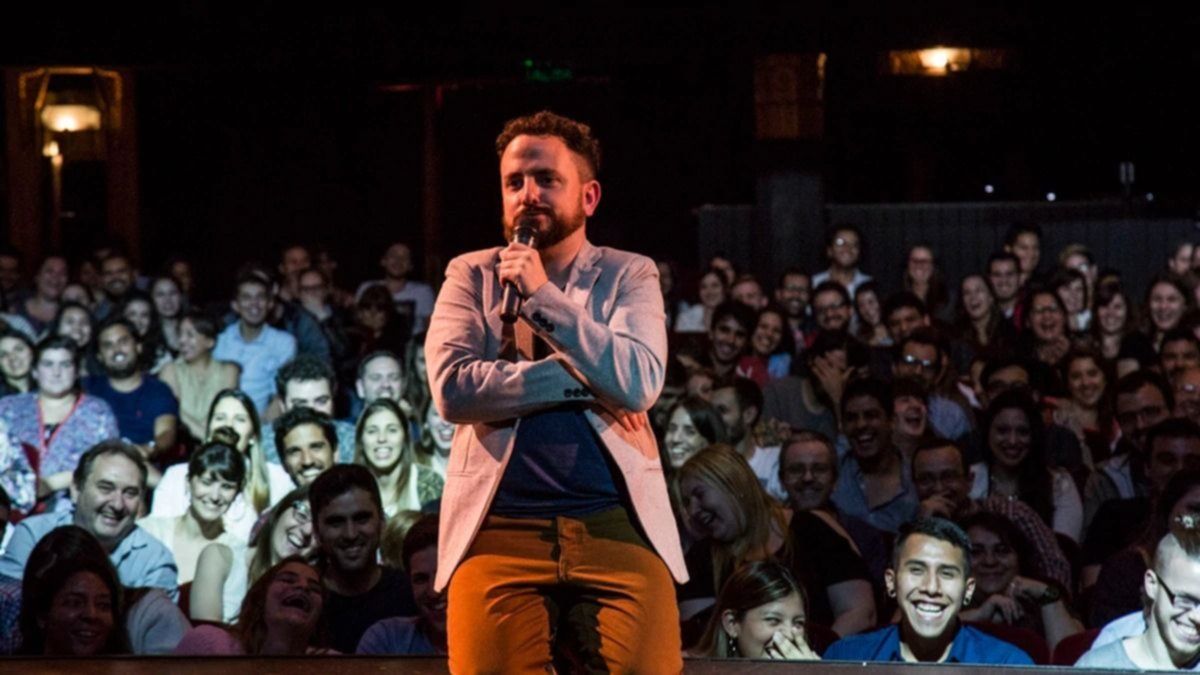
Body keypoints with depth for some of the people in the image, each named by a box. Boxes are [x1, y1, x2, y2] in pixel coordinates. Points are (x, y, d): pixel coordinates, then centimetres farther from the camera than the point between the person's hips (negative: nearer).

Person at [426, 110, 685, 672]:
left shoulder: (630, 274, 12)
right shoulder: (471, 275, 13)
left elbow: (638, 384, -7)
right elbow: (453, 388, -4)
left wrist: (543, 295, -8)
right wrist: (581, 381, -5)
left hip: (617, 523, 0)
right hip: (499, 527, 0)